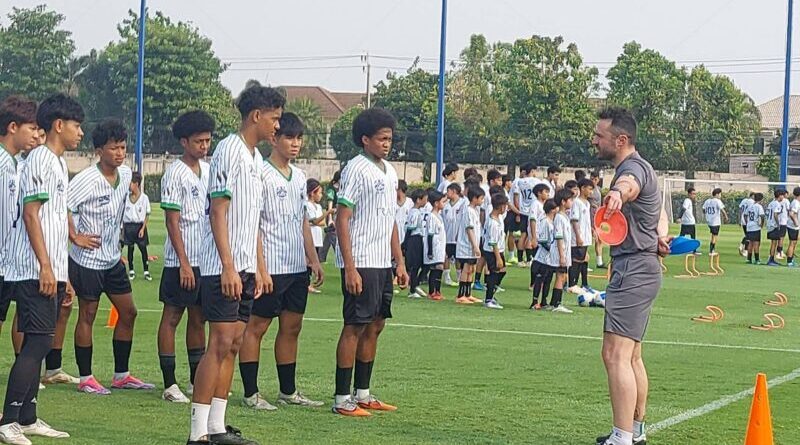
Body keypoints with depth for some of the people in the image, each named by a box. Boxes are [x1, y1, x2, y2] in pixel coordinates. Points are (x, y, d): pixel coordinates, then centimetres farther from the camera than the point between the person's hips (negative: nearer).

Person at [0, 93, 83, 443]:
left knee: (39, 344, 10)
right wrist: (45, 266, -21)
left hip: (51, 272, 10)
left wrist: (63, 276, 23)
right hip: (35, 271, -10)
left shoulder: (58, 164, 21)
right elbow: (31, 214, -16)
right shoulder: (41, 159, -9)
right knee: (37, 343, -13)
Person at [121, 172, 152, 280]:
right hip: (128, 226, 2)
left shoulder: (144, 198, -4)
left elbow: (147, 215, -1)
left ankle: (146, 271, 4)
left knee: (143, 249, -1)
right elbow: (123, 215, 8)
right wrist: (122, 229, 5)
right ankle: (131, 271, 15)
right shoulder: (126, 198, 4)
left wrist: (143, 228, -9)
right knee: (130, 248, 7)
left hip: (140, 226, -2)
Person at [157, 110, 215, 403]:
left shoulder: (209, 170, 11)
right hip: (181, 260, -7)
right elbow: (172, 221, -12)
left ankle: (197, 379, 21)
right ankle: (169, 384, 2)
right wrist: (184, 263, -16)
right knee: (172, 317, 0)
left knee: (199, 318, 12)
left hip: (205, 258, 7)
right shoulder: (175, 174, -9)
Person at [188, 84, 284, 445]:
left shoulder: (255, 157, 17)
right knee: (220, 344, -10)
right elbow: (218, 213, -16)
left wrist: (260, 267, 19)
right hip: (223, 267, -9)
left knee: (234, 344, 9)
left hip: (245, 268, 9)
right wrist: (228, 267, -21)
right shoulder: (229, 151, -11)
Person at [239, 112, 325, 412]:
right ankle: (250, 394, 4)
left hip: (298, 267, 8)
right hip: (271, 266, -8)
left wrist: (313, 259, 18)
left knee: (292, 327, 12)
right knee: (256, 327, -1)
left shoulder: (299, 176, 14)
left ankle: (288, 391, 20)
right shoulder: (261, 174, -9)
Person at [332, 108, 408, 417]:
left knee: (375, 325, 11)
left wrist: (400, 262, 16)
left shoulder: (389, 172, 14)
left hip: (383, 263, 8)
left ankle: (362, 394, 19)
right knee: (355, 327, -5)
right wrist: (349, 268, -19)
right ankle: (342, 399, 0)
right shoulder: (356, 169, -10)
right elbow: (342, 220, -13)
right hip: (360, 263, -8)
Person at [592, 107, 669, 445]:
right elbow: (660, 213, 33)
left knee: (616, 355, -18)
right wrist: (660, 235, 12)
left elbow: (629, 185, -43)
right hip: (638, 268, 11)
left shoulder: (633, 167, -15)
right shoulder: (636, 168, 19)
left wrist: (617, 193, -66)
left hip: (634, 270, -11)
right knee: (632, 357, 20)